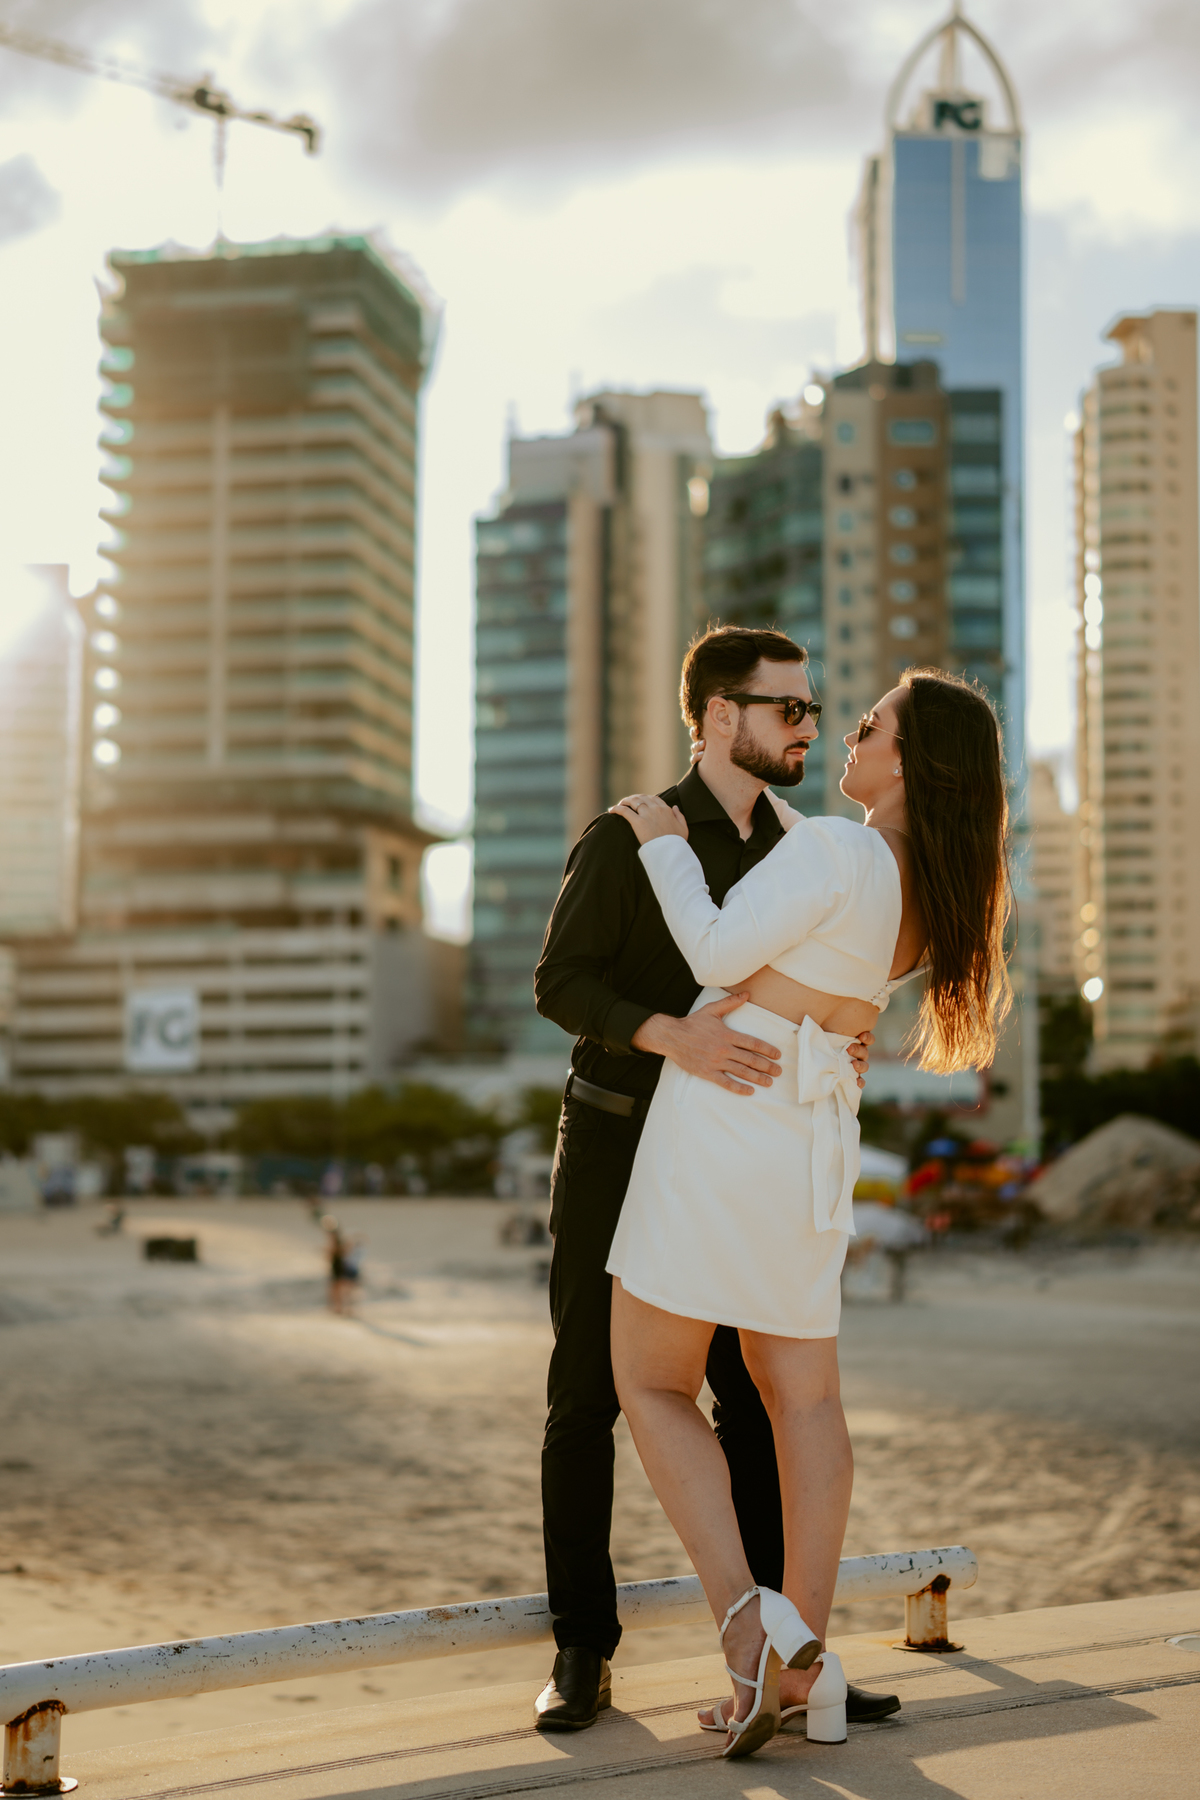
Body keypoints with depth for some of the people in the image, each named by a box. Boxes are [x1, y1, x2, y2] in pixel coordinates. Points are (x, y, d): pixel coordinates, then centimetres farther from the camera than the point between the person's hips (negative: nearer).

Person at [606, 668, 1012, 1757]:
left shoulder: (837, 849, -17)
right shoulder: (934, 890, 8)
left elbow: (717, 954, -14)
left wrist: (667, 842, -1)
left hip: (722, 1112, -7)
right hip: (817, 1135, 7)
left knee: (652, 1387, 3)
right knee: (801, 1394, 12)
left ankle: (750, 1625, -12)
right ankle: (806, 1672, 11)